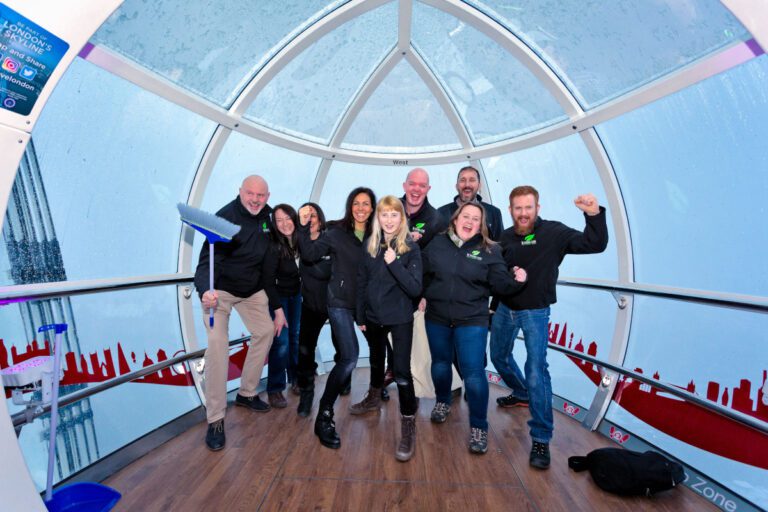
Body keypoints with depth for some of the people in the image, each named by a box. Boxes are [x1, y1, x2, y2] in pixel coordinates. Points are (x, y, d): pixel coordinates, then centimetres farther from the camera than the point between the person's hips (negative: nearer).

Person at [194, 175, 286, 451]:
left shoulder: (267, 216, -3)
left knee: (265, 330, 7)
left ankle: (247, 393, 24)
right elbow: (206, 259, -29)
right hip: (219, 289, -6)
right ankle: (215, 419, -8)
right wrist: (205, 290, -48)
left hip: (252, 289, 6)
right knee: (217, 341, -19)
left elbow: (270, 258, 9)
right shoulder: (225, 217, -22)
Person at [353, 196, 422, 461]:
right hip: (373, 316, 4)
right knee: (376, 361, 24)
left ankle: (408, 428, 9)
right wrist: (360, 316, 7)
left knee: (401, 370, -6)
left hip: (400, 318, -4)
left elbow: (415, 289, -17)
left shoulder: (410, 247, -12)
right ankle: (374, 398, 50)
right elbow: (361, 282, 5)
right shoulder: (369, 244, -1)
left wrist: (394, 264, -27)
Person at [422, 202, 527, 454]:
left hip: (472, 321, -2)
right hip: (436, 318, 3)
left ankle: (479, 427, 16)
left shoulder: (489, 251, -4)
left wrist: (515, 280, -25)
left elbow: (500, 284, -7)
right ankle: (442, 402, 48)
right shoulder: (437, 244, 0)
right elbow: (422, 274, 9)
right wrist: (422, 297, 2)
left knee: (474, 374, -5)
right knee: (440, 365, 19)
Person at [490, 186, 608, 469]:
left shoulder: (554, 232, -11)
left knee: (536, 371, -11)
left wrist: (594, 214, -33)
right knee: (499, 356, 20)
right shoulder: (504, 238, -1)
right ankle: (522, 394, 49)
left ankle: (541, 439, 3)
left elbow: (595, 244, -18)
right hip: (504, 309, 5)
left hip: (535, 312, -5)